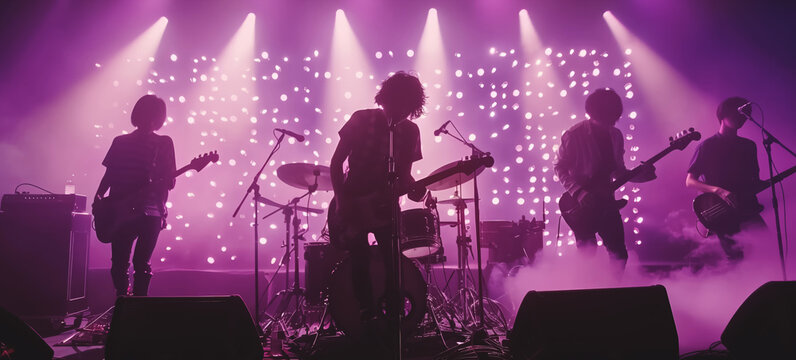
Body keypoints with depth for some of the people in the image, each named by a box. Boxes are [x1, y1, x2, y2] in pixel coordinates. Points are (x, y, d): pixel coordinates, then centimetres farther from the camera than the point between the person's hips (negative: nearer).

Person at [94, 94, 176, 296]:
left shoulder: (164, 143, 6)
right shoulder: (120, 142, 14)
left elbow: (169, 182, 1)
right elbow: (108, 175, 13)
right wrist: (99, 196, -3)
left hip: (150, 212, -2)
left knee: (141, 264, -4)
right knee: (119, 263, 3)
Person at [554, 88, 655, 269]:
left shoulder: (615, 136, 8)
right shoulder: (574, 135, -11)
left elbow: (618, 171, 16)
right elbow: (560, 167, -8)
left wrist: (640, 174, -3)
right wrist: (578, 193, -19)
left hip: (605, 201, 5)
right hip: (581, 205, -5)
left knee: (619, 254, 5)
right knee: (587, 255, -2)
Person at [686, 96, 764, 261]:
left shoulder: (749, 146, 17)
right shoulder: (706, 146, 1)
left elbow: (755, 181, 22)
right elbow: (689, 181, -4)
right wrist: (718, 191, -19)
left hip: (747, 209, 4)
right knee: (735, 257, -9)